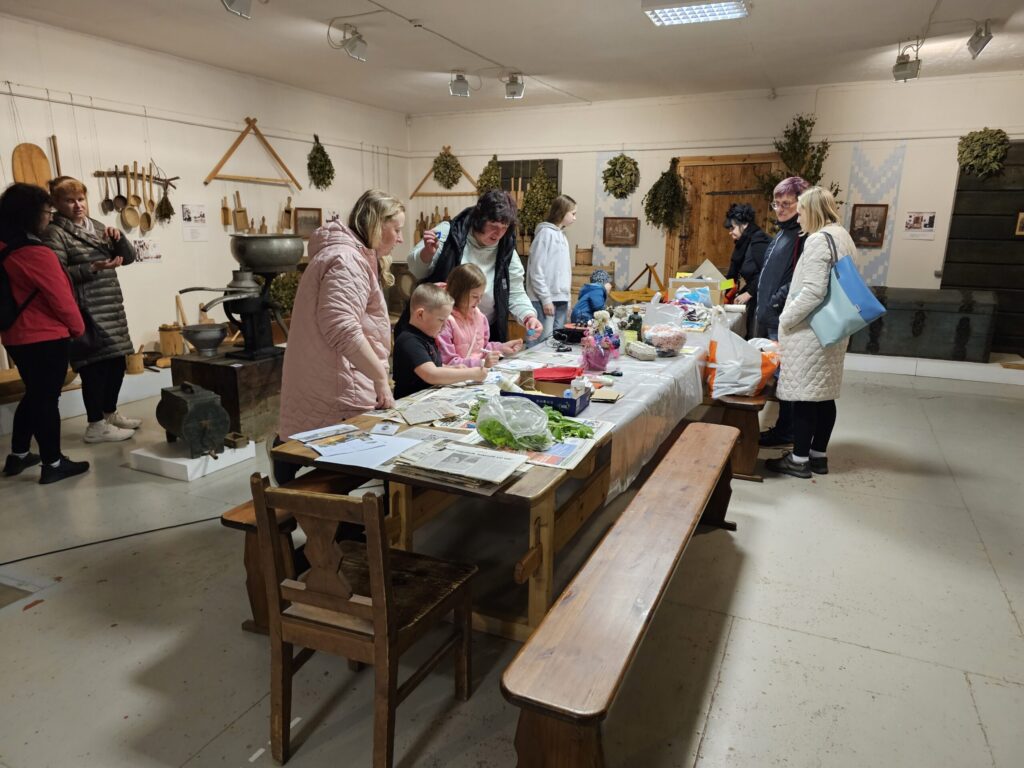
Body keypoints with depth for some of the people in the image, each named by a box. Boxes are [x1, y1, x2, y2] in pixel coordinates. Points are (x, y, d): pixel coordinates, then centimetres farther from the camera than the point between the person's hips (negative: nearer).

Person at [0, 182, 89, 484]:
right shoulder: (38, 254, -20)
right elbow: (61, 299, -16)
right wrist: (78, 327, -1)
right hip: (47, 338, -8)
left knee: (34, 394, 21)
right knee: (47, 398, 0)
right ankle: (52, 464, 8)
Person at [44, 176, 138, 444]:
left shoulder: (97, 227, 16)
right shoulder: (55, 233, -6)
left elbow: (128, 257, 12)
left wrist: (118, 237, -6)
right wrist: (93, 268, -24)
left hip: (111, 309, 8)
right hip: (85, 313, -8)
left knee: (116, 363, 12)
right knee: (96, 366, -8)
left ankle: (110, 414, 28)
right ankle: (96, 426, 0)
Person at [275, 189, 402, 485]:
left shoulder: (358, 258, 22)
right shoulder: (346, 260, -16)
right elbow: (342, 329, -30)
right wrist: (381, 377, -24)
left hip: (340, 391, 12)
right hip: (338, 397, -12)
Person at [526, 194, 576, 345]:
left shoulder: (561, 235, 16)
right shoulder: (546, 233, -8)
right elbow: (536, 271, -13)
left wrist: (567, 300, 15)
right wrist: (546, 299, -15)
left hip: (560, 300, 8)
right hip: (545, 300, -8)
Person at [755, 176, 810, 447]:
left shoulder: (804, 235, -13)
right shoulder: (782, 233, 17)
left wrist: (776, 303, -17)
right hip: (769, 317, 10)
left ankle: (786, 431, 10)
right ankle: (782, 427, 25)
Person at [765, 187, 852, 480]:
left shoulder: (818, 239, -15)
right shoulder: (844, 238, 15)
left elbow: (813, 291, -23)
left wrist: (785, 319, -12)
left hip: (810, 331, -10)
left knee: (804, 395, -3)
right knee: (824, 394, 13)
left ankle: (799, 459, 5)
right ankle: (818, 455, 22)